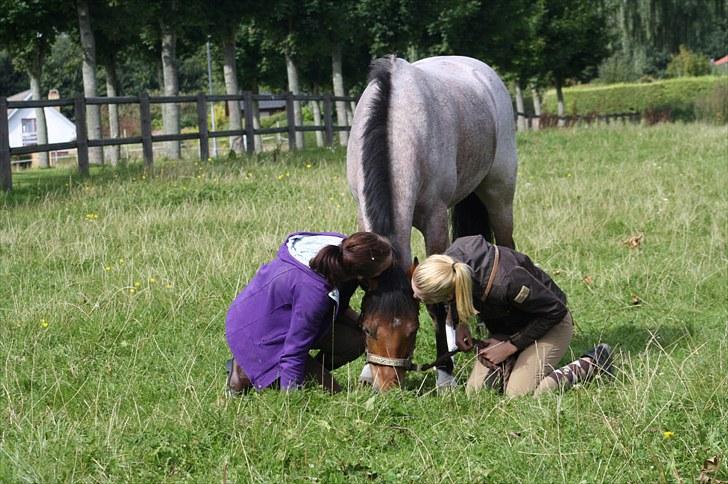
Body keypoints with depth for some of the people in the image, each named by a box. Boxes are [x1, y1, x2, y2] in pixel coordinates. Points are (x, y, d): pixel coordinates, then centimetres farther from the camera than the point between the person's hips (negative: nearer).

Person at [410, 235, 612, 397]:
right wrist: (460, 323, -11)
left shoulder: (505, 282, -43)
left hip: (548, 324, -6)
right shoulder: (452, 260, -25)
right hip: (505, 328, 6)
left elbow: (555, 310, -26)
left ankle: (592, 364, -1)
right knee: (475, 392, -9)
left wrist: (510, 347, -22)